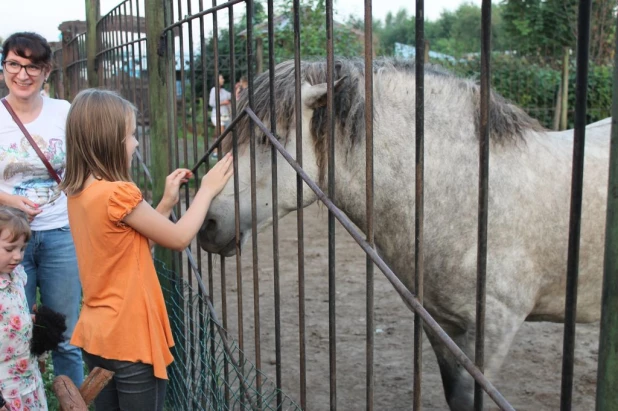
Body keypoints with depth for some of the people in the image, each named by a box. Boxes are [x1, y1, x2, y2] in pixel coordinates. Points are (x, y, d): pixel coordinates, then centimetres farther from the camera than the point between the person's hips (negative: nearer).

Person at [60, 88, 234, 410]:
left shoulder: (78, 193, 4)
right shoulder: (119, 194, -22)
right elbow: (179, 238, -11)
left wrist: (166, 202, 9)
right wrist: (207, 190, 1)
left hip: (95, 335, 8)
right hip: (131, 338, -8)